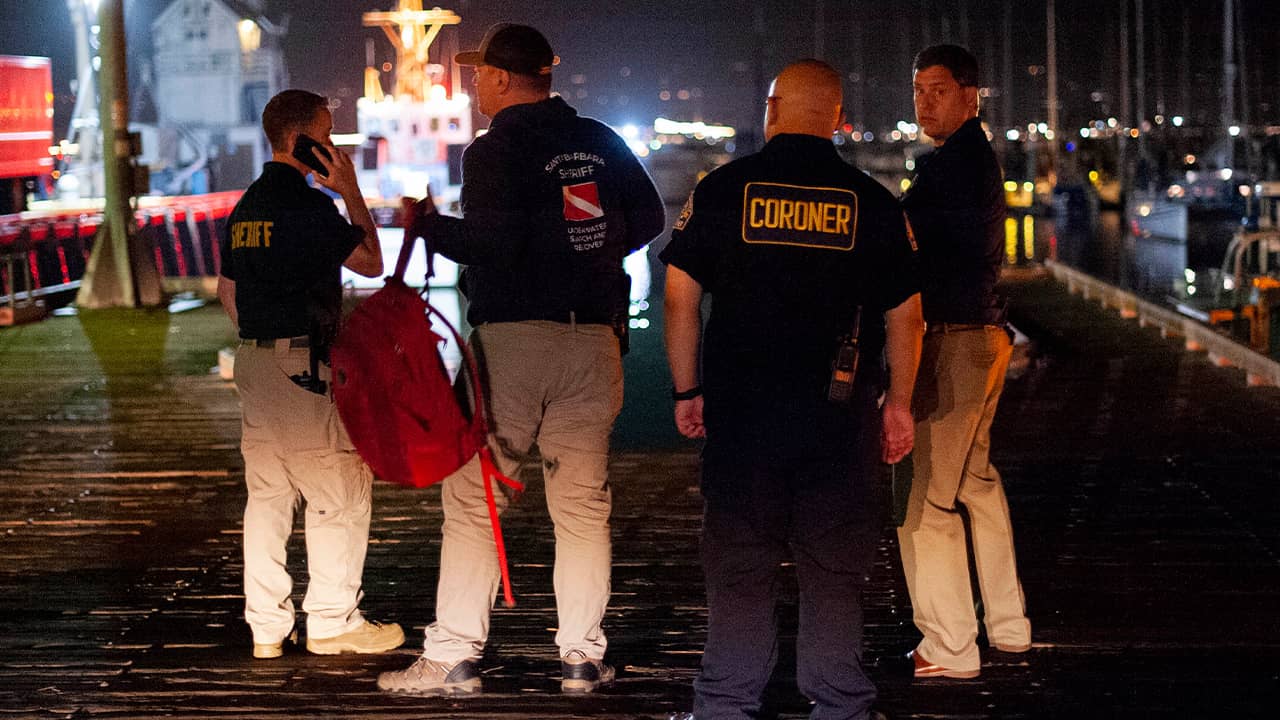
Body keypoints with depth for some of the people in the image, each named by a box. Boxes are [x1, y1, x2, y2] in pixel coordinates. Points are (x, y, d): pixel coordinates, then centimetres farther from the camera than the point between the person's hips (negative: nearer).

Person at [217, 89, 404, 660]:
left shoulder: (247, 206, 14)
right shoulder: (308, 205, -13)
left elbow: (227, 288, 20)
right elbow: (371, 262, -5)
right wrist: (351, 191, -2)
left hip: (254, 357, 9)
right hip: (304, 364, -9)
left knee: (267, 492, 10)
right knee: (340, 492, -1)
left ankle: (266, 624, 12)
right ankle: (332, 621, 1)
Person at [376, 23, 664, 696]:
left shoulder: (494, 149, -7)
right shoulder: (600, 142, 10)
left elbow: (492, 243, -17)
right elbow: (646, 219, 14)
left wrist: (431, 225, -3)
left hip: (511, 333, -5)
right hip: (593, 338, 5)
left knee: (471, 499, 1)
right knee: (584, 502, 9)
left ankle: (453, 656, -1)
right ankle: (582, 657, 9)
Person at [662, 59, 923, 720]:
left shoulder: (723, 189, -1)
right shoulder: (871, 202, 2)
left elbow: (681, 295, -1)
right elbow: (905, 313, 5)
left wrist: (687, 390, 7)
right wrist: (898, 405, 14)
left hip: (742, 409, 0)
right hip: (841, 415, 0)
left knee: (738, 565, 7)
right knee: (835, 568, 8)